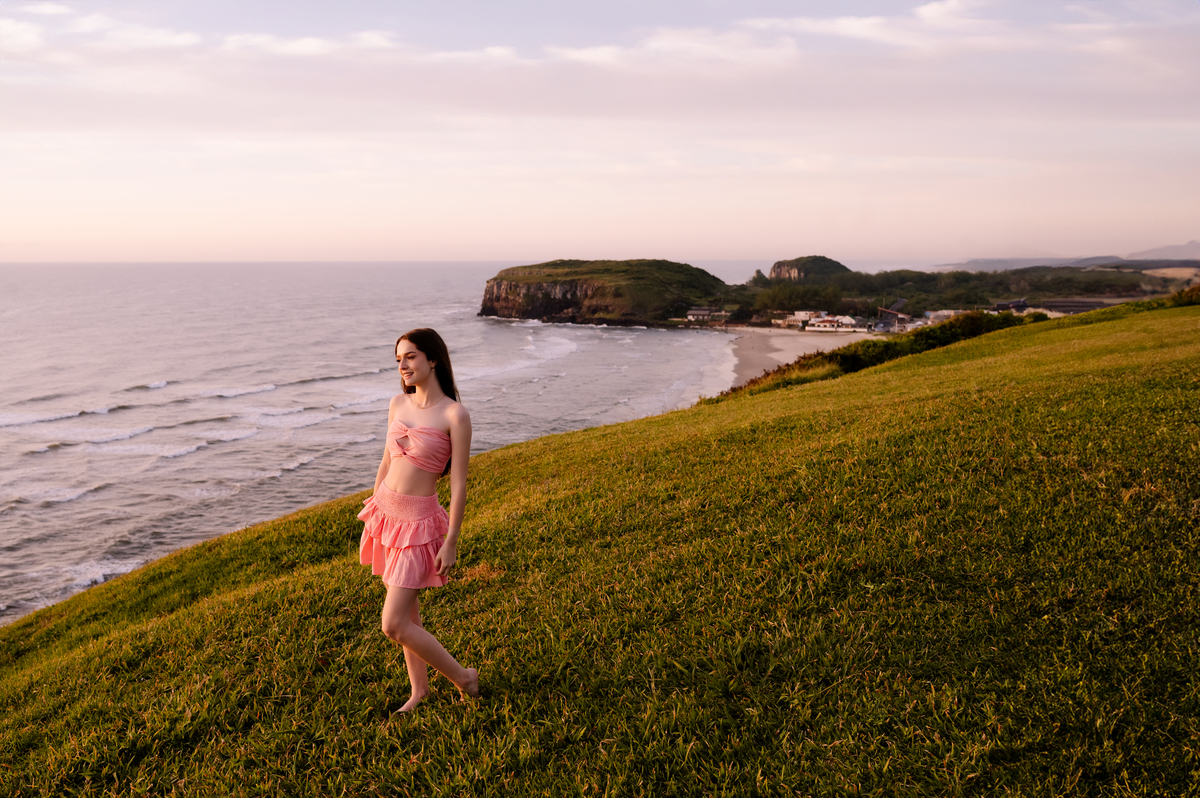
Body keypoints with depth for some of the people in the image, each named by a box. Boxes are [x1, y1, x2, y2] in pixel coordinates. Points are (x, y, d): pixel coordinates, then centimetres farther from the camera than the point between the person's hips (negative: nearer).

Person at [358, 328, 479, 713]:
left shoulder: (455, 415, -15)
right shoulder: (398, 404, 4)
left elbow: (458, 483, -13)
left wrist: (451, 543, -12)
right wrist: (373, 517, 19)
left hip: (418, 522, -6)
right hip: (386, 513, 6)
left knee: (393, 625, -7)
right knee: (406, 610, 16)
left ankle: (463, 677, 12)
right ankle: (419, 688, 33)